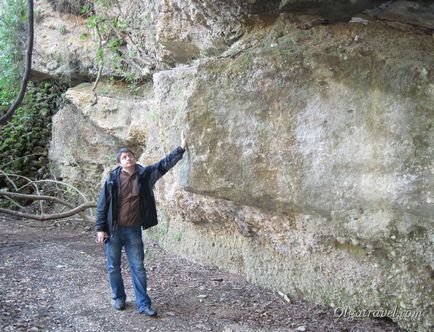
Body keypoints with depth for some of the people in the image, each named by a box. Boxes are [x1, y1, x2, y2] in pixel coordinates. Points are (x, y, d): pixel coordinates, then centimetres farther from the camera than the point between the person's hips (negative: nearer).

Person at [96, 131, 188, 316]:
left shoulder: (144, 175, -1)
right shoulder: (113, 178, -7)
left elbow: (164, 164, -6)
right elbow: (102, 205, -4)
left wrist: (181, 149, -15)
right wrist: (100, 229, -7)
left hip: (134, 231, 1)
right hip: (114, 230, -1)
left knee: (138, 268, 5)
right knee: (113, 267, 12)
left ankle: (143, 304, 13)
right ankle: (119, 298, 31)